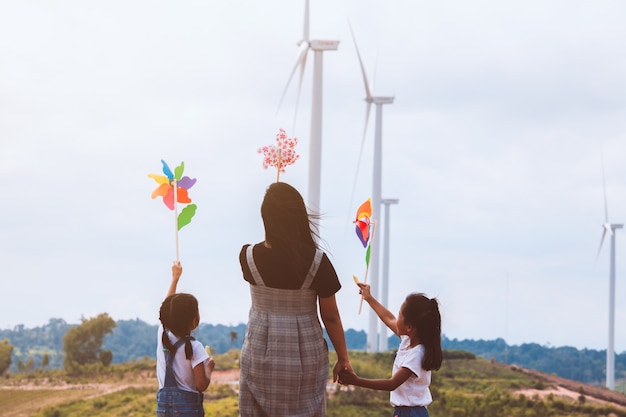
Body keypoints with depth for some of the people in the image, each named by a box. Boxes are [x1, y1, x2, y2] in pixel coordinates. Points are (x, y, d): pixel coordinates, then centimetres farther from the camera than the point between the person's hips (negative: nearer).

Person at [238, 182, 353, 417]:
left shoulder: (248, 257, -10)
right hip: (305, 357, -1)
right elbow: (331, 317, -6)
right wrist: (343, 357, 5)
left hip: (260, 356, 1)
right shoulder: (317, 261, -14)